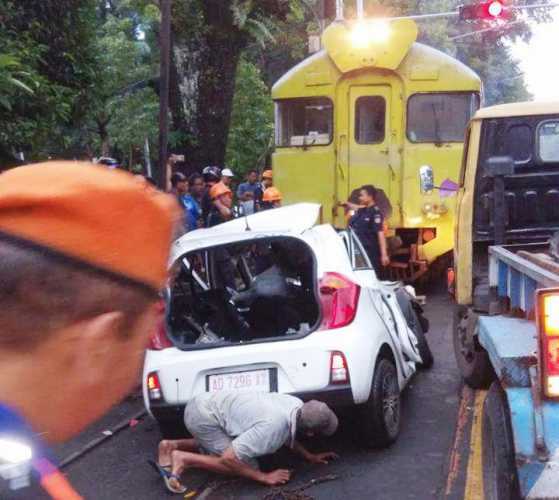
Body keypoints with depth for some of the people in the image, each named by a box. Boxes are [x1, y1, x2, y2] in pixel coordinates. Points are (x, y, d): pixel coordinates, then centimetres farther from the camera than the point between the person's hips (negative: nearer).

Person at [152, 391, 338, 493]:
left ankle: (172, 446, 19)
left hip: (208, 403, 9)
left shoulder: (298, 405, -6)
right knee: (248, 465, -9)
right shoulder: (272, 426, -30)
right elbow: (228, 458, -26)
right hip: (203, 416, -9)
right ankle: (184, 459, -5)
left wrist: (310, 456, 8)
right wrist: (265, 477, -18)